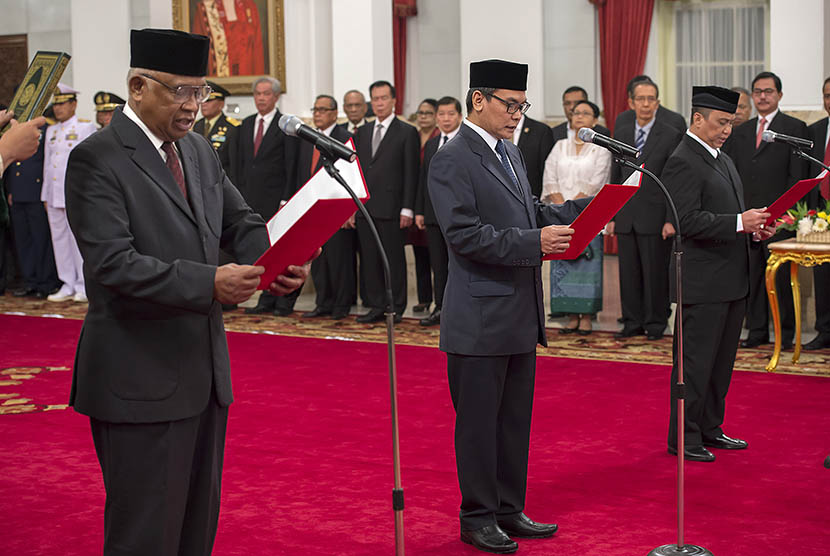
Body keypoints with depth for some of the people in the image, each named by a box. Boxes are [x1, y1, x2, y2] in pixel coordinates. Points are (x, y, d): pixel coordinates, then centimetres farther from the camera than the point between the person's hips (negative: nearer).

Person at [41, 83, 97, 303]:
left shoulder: (86, 128, -2)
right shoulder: (51, 131, 17)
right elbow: (47, 164, 19)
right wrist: (45, 195, 15)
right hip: (54, 195, 7)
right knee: (59, 240, 7)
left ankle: (84, 286, 1)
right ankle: (68, 286, 14)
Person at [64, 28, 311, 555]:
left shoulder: (199, 150, 11)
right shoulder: (96, 159, -13)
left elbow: (240, 222, 11)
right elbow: (112, 262, -22)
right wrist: (209, 283, -31)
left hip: (205, 369, 8)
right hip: (140, 378, -8)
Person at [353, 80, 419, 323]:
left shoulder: (407, 132, -1)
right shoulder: (362, 132, 16)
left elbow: (410, 173, -5)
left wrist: (407, 209, -11)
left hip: (390, 208, -5)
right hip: (365, 208, 5)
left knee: (394, 259, -1)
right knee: (369, 259, 7)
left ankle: (396, 307, 6)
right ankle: (376, 306, 14)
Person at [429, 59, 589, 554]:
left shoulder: (510, 154, 15)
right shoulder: (452, 161, -14)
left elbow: (531, 213, 18)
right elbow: (465, 234, -22)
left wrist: (586, 208, 4)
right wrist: (535, 242, -26)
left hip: (521, 314, 9)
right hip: (482, 317, -9)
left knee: (516, 418, 15)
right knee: (479, 421, 2)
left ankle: (509, 510, 26)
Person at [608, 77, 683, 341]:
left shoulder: (671, 136, -3)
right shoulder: (621, 133, 10)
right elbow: (615, 177, 14)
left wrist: (671, 220, -11)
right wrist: (611, 216, 9)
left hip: (655, 217, -4)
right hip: (626, 217, 4)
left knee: (656, 272, 1)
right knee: (629, 272, 8)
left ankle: (656, 323, 12)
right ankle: (633, 321, 19)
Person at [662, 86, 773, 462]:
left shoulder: (722, 159, 17)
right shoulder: (683, 163, -14)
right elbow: (687, 221, -22)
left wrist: (753, 227, 6)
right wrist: (738, 223, -23)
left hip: (732, 281, 10)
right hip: (703, 283, -10)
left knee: (721, 360, 15)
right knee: (695, 362, -3)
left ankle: (710, 429, 26)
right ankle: (683, 438, 5)